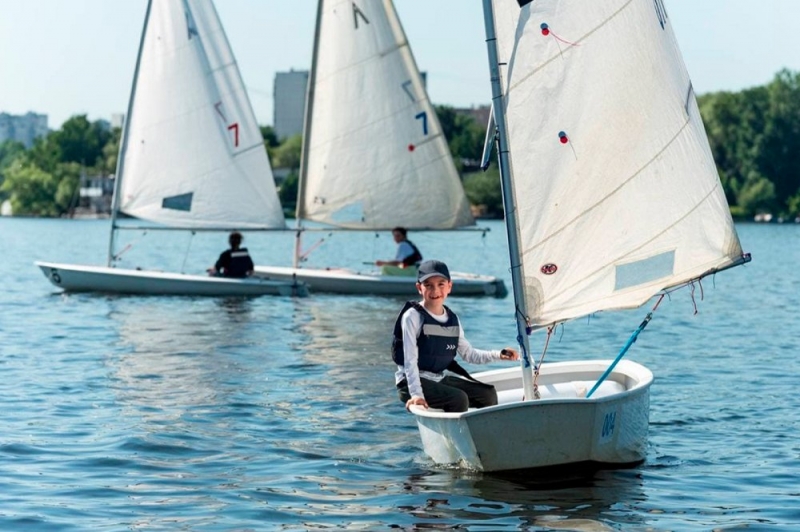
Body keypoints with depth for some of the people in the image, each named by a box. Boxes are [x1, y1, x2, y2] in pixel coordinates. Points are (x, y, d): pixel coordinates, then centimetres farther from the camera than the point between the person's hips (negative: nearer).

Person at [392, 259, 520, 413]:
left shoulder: (453, 319, 8)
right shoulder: (413, 317, -12)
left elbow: (469, 353, 14)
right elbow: (410, 360, -17)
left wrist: (498, 355, 0)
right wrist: (416, 394, -26)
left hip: (439, 379, 7)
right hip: (411, 382, -7)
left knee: (488, 394, -3)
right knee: (459, 399, -27)